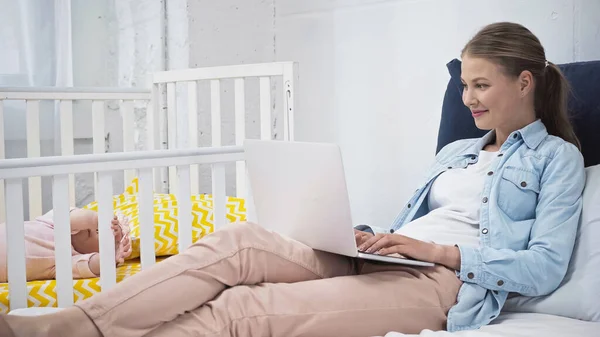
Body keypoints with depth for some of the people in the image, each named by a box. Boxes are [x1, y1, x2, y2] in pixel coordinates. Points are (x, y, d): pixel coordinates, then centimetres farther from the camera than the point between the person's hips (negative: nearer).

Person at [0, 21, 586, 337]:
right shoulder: (455, 152, 29)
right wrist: (365, 237, 3)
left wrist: (438, 250, -13)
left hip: (446, 283, -6)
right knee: (239, 240, -22)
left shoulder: (558, 158, 9)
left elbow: (545, 268, -4)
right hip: (377, 263, 6)